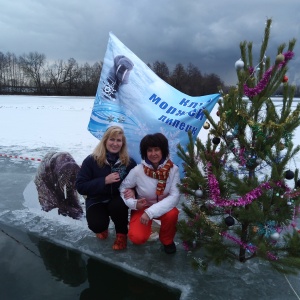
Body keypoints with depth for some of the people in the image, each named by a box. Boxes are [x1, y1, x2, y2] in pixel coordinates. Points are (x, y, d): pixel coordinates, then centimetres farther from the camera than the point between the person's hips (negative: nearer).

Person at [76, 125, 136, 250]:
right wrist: (104, 181, -24)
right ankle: (102, 227, 16)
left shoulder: (129, 162, -7)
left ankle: (121, 233, 0)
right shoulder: (91, 160, -12)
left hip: (117, 199, 1)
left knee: (117, 206, -34)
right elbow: (80, 187, -13)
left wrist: (132, 191, -26)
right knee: (96, 225, -27)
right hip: (97, 200, 0)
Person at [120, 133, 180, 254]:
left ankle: (167, 240, 1)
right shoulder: (138, 170, -19)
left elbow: (174, 196, -24)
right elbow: (123, 188, -5)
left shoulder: (173, 169, -18)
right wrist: (134, 203, -24)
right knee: (137, 238, -24)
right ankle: (147, 228, 16)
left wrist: (151, 212, -33)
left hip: (163, 207, 1)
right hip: (142, 208, 0)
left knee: (172, 213, -33)